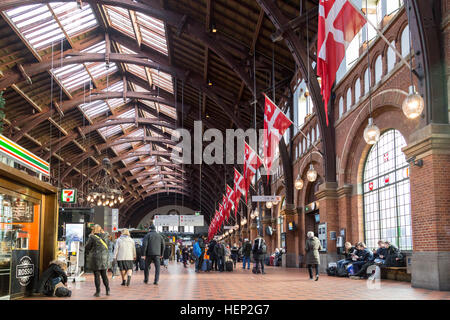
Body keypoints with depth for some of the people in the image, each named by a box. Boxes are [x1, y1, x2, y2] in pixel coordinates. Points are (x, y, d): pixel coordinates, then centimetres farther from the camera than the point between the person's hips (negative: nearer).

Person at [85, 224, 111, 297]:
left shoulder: (92, 237, -10)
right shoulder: (105, 236, 1)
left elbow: (87, 247, -3)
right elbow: (108, 246, 12)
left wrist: (88, 253, 15)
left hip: (95, 258, -4)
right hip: (104, 258, 4)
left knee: (97, 275, 3)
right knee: (104, 274, 14)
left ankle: (98, 291, 3)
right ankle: (107, 290, 14)